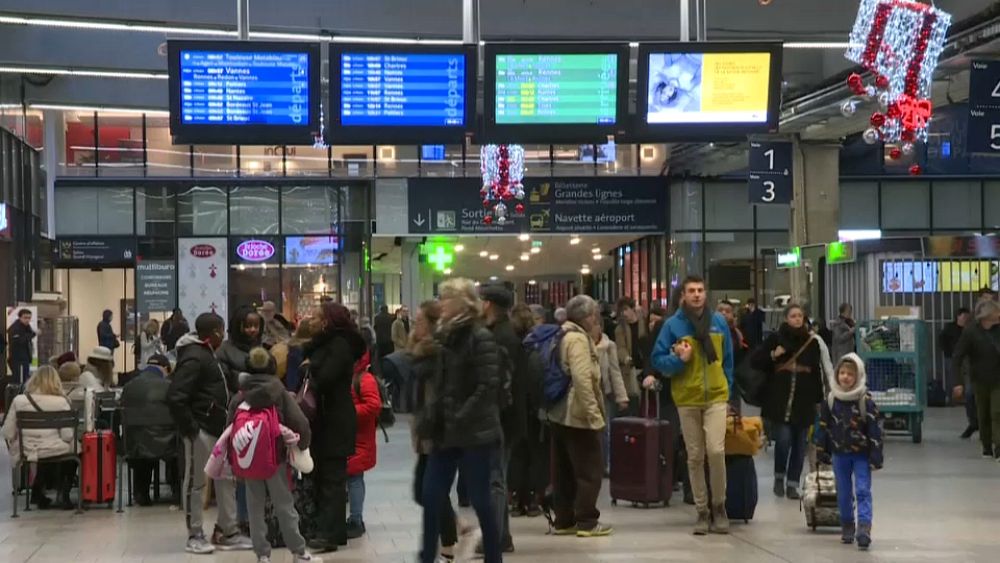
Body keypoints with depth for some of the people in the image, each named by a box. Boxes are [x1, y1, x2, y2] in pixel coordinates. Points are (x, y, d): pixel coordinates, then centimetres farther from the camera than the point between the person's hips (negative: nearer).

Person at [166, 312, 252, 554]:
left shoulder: (207, 354, 16)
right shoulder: (194, 358, -16)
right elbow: (175, 397, -24)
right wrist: (189, 427, -20)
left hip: (218, 428, 10)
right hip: (201, 430, -10)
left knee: (226, 480, 12)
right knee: (196, 482, -1)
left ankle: (229, 532, 19)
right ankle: (195, 536, 6)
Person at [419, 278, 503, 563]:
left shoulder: (480, 337, -12)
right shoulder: (447, 336, 13)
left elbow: (488, 386, -18)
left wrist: (460, 418, -20)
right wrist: (431, 417, 4)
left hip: (473, 433, -8)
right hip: (446, 432, 8)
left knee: (480, 500, 0)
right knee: (431, 497, 6)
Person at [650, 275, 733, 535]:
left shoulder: (718, 322, 5)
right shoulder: (673, 325, -2)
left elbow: (727, 359, 13)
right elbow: (658, 359, 0)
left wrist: (728, 387, 10)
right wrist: (679, 360, -17)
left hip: (716, 397, 0)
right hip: (687, 399, 0)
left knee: (716, 450, -14)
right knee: (695, 456, 6)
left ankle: (719, 506, 3)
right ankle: (702, 511, 15)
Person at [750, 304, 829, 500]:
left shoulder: (812, 342, 5)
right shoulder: (776, 339, 1)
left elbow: (818, 371, 8)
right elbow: (754, 361, 2)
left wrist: (818, 397, 3)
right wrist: (772, 355, -14)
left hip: (804, 401, 2)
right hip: (779, 400, -2)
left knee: (799, 443, 4)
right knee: (783, 439, -9)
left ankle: (792, 483, 13)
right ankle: (779, 477, 14)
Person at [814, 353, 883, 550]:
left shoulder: (865, 401, -11)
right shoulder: (831, 400, -1)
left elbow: (874, 430, -11)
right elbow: (823, 426, 7)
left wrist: (875, 458, -13)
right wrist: (822, 451, 7)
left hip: (861, 454, -3)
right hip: (840, 453, 3)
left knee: (863, 491, -9)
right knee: (844, 493, 12)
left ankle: (864, 528, -17)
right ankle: (847, 526, 25)